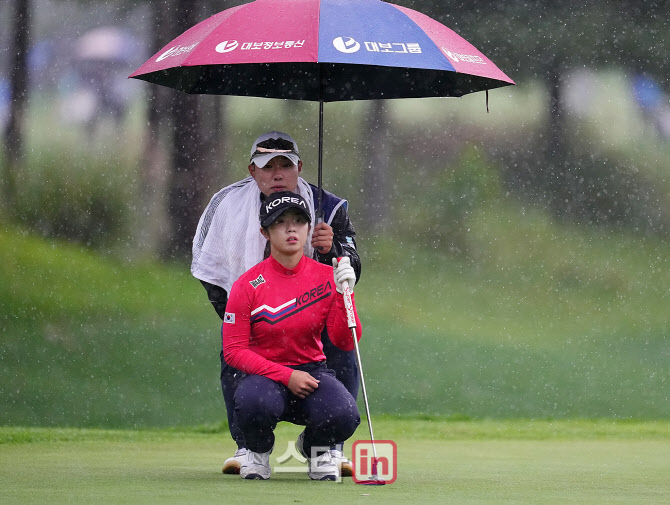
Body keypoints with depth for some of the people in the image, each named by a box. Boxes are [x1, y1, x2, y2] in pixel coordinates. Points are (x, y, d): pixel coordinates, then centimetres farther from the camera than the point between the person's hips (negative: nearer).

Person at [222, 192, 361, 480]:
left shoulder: (326, 278, -2)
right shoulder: (248, 285, -9)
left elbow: (345, 343, -7)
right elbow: (233, 351, -9)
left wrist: (344, 293, -21)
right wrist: (286, 376, -19)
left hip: (312, 370, 2)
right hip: (261, 373, -2)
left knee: (343, 416, -30)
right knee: (256, 404, -39)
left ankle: (314, 446, 9)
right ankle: (258, 451, 0)